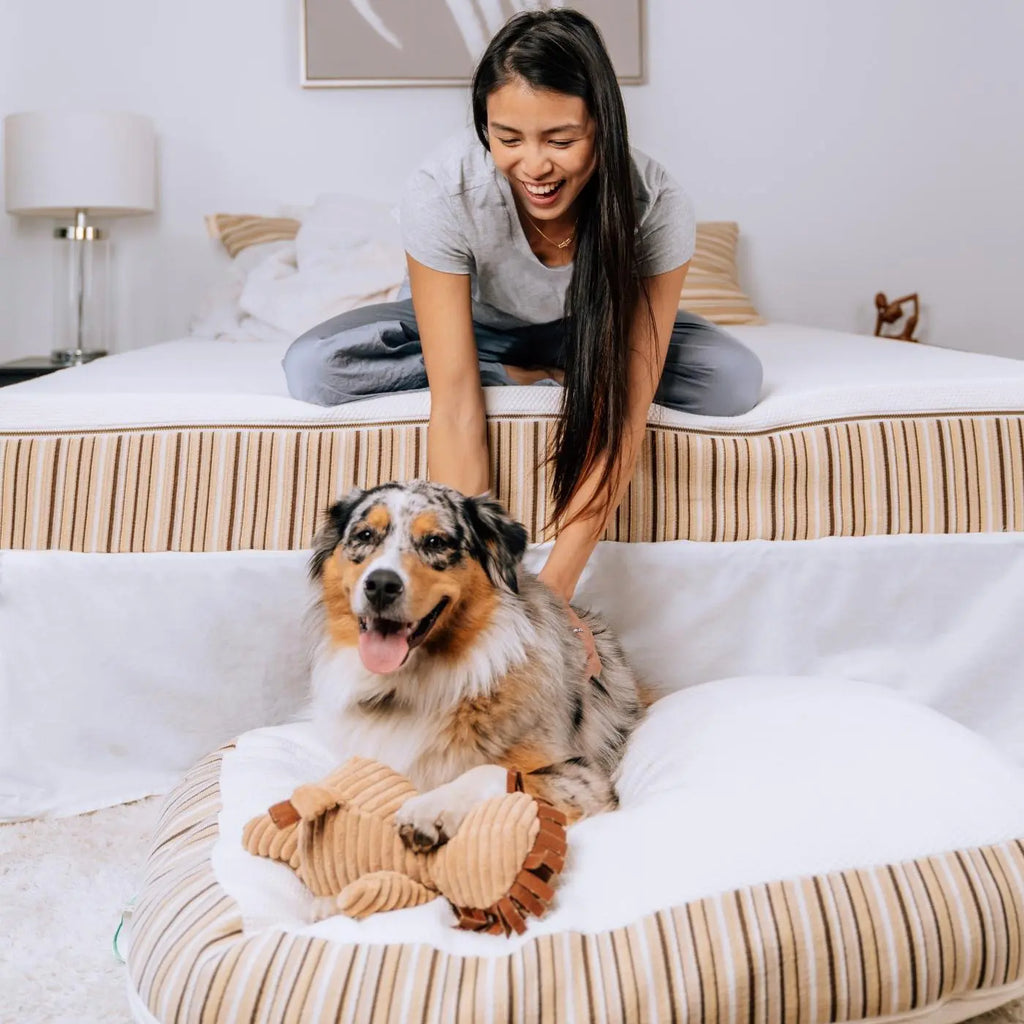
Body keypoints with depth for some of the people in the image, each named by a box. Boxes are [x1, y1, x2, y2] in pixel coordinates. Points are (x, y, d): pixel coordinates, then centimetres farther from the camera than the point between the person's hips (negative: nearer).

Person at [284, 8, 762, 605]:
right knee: (312, 369, -28)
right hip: (476, 325, 0)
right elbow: (455, 407, -36)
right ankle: (532, 372, -12)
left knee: (735, 381, -28)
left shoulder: (656, 205, -32)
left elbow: (627, 410, -34)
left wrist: (560, 576, -42)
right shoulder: (442, 193, -34)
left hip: (594, 331, 0)